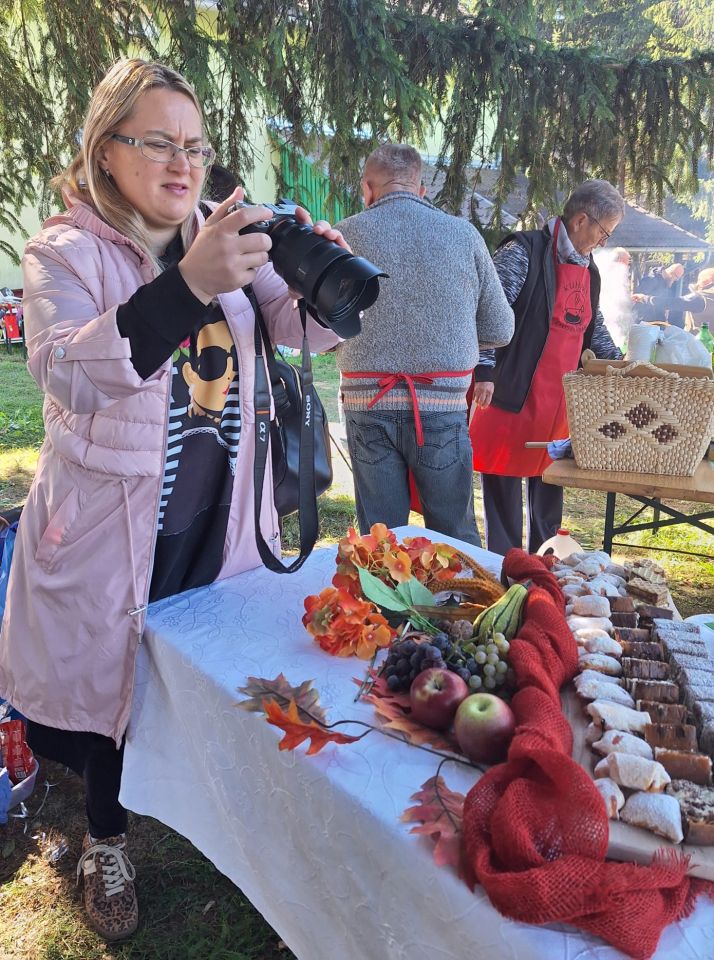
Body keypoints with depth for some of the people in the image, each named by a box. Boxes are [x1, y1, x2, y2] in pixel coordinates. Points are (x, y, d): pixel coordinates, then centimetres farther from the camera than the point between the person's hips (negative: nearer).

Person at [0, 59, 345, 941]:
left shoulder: (223, 239, 5)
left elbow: (304, 330, 1)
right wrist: (189, 287, -42)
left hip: (216, 506, 4)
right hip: (114, 516, -4)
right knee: (115, 675, 10)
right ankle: (105, 841, 37)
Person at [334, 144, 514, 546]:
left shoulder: (346, 235, -1)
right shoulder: (464, 234, 1)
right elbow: (501, 330, 5)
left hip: (368, 407, 0)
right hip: (444, 407, 0)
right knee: (457, 540, 12)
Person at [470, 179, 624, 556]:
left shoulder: (587, 269, 16)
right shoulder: (524, 252, -10)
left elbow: (593, 326, 27)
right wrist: (485, 370, -21)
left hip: (560, 403, 8)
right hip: (512, 395, -8)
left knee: (549, 493, 15)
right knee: (503, 487, 1)